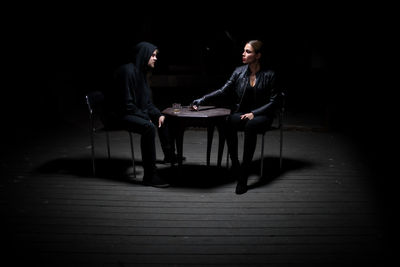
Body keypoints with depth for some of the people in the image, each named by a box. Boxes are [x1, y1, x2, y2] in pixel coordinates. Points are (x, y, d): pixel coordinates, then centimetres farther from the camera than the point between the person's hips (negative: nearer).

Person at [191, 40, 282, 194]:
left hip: (262, 116, -3)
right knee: (229, 122, -33)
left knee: (250, 126, -38)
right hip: (242, 113, 3)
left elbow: (273, 101, -3)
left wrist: (254, 113, -15)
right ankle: (234, 164, -22)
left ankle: (243, 176, -36)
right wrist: (202, 100, -13)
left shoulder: (269, 75, -3)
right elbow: (223, 91, 0)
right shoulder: (239, 72, 6)